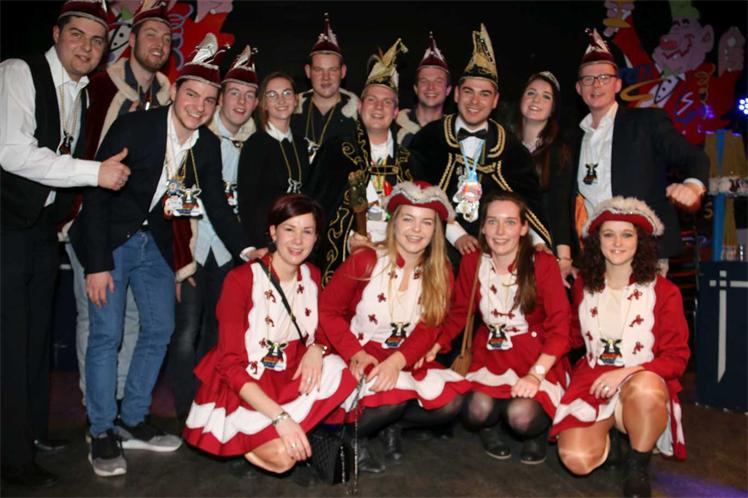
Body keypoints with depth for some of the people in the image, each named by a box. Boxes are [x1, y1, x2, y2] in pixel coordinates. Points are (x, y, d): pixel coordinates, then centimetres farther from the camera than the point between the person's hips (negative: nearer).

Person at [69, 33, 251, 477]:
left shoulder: (208, 145, -4)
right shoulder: (133, 127, -18)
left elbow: (216, 204, -1)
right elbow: (96, 193, -18)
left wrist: (246, 249, -17)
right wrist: (97, 265, -20)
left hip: (155, 242, 5)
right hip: (110, 240, -5)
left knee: (161, 330, 6)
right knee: (107, 333, -6)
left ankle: (132, 422, 22)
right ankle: (102, 433, 10)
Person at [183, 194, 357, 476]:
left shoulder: (312, 276, 1)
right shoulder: (241, 280, -16)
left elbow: (321, 334, 7)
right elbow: (230, 364, -19)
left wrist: (316, 349, -19)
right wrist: (280, 417, -29)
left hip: (289, 382, 5)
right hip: (241, 390, -5)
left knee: (337, 371, -23)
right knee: (282, 454, -29)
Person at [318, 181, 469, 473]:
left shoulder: (440, 272, 1)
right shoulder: (365, 261, -10)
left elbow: (427, 329, -6)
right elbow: (328, 310, -7)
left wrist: (397, 361, -25)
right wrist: (356, 354, -21)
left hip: (406, 360, 4)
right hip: (362, 357, -4)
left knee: (452, 401, -19)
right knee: (392, 398, -32)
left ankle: (393, 424, 8)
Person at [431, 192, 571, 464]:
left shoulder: (543, 264, -10)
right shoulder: (471, 263, 0)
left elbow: (559, 326, -11)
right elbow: (459, 313, 9)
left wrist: (536, 374, -23)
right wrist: (434, 346, -9)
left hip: (538, 357, -2)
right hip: (491, 353, 2)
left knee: (522, 416, -27)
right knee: (477, 410, -25)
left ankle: (538, 430, 12)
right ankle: (491, 427, 14)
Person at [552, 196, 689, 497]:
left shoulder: (664, 291, -2)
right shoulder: (583, 285, 8)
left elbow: (676, 357, -5)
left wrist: (627, 373, -19)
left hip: (645, 381, -2)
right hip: (593, 382, 2)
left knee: (645, 389, -40)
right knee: (577, 460, -22)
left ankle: (637, 466, -10)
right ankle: (606, 434, 15)